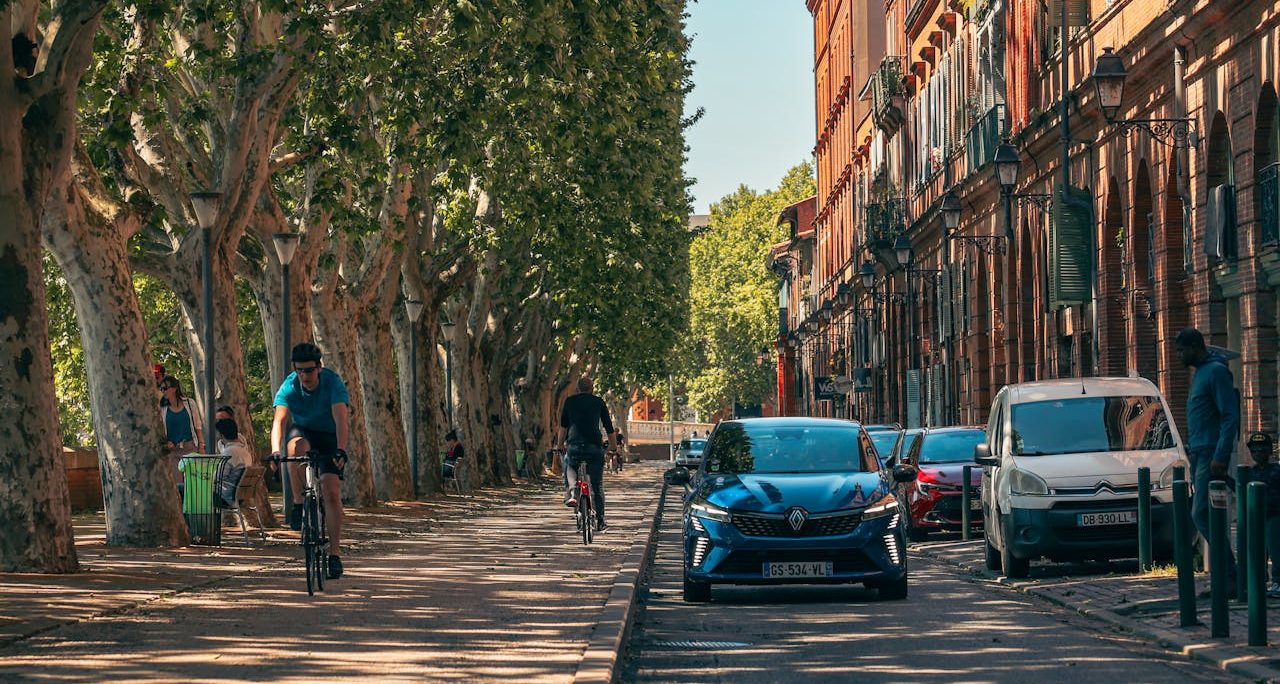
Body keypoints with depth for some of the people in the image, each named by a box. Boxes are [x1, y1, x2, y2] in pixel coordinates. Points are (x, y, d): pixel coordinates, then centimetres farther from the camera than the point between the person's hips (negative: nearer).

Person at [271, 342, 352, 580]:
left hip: (329, 438, -1)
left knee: (332, 493, -14)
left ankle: (335, 552, -7)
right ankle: (299, 503, -20)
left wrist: (341, 450, -50)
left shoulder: (333, 382, -24)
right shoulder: (290, 386, -19)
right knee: (297, 447, -37)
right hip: (303, 432, 1)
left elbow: (342, 419, -35)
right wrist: (275, 451, -45)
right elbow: (279, 420, -29)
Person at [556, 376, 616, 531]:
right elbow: (609, 428, 13)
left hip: (574, 447, 0)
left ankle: (572, 492, 5)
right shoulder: (598, 402, 12)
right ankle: (600, 522, 10)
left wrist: (560, 446, 19)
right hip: (595, 448, 0)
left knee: (569, 467, 32)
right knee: (597, 486, 9)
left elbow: (563, 427, 11)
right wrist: (613, 448, 21)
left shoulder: (570, 401, 12)